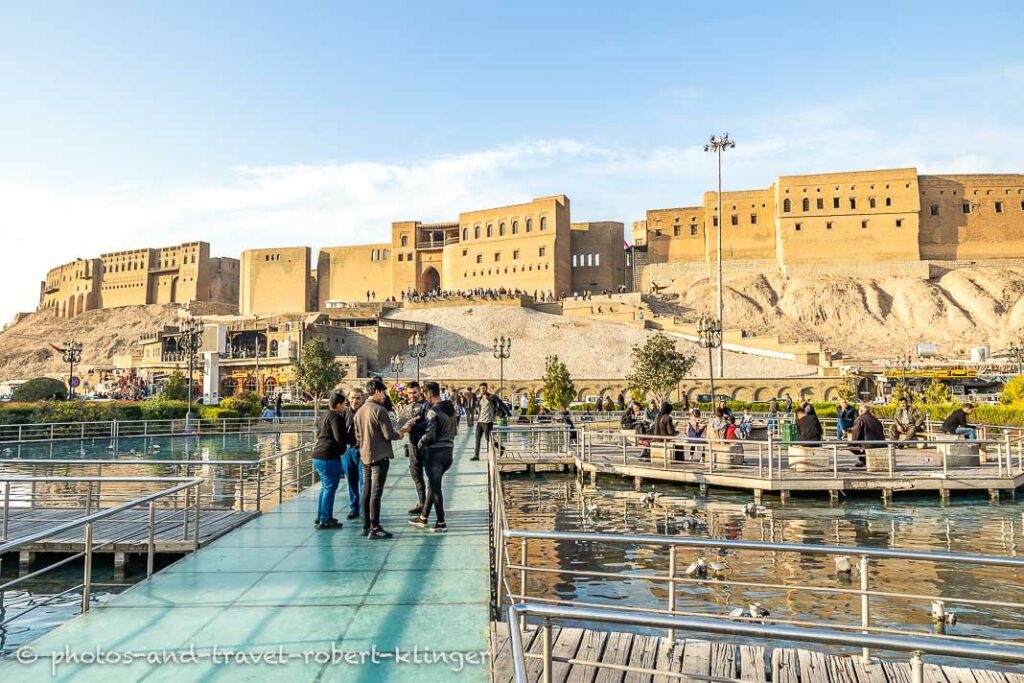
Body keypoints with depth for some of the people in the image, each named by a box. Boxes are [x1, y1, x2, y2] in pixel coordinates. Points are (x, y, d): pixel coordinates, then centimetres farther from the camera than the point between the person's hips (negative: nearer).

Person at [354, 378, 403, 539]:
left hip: (365, 456, 8)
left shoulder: (359, 411, 8)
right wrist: (399, 435, 3)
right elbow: (389, 435, -16)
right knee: (376, 493, -6)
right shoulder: (379, 410, -16)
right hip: (379, 457, -8)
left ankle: (366, 526, 20)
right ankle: (374, 529, -4)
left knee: (366, 492, 13)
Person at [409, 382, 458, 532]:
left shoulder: (433, 411, -17)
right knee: (432, 484, 19)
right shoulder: (451, 408, 7)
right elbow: (455, 430, 13)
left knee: (435, 486, 3)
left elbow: (430, 435, -21)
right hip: (448, 449, 8)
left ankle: (441, 522, 8)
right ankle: (423, 517, 28)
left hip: (434, 452, -8)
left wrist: (420, 443, -4)